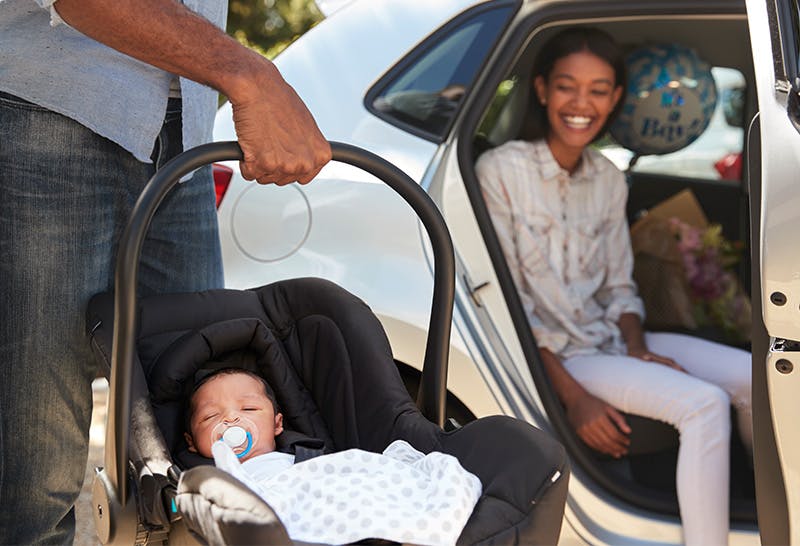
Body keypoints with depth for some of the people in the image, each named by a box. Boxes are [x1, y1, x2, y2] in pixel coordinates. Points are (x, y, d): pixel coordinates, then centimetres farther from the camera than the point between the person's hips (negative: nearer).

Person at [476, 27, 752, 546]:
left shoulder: (609, 179, 8)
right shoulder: (501, 171, -12)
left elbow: (618, 287, 13)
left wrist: (638, 347, -7)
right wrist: (572, 395, -20)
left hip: (610, 339, 7)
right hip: (554, 355, -7)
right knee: (704, 403, -24)